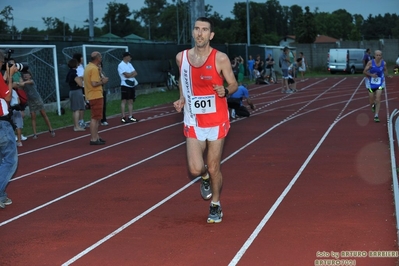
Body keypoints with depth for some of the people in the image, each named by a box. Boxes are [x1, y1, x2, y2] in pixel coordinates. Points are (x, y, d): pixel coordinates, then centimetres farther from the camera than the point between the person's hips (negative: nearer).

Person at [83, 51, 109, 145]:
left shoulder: (88, 67, 13)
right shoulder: (94, 68, -18)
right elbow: (94, 84, -24)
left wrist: (100, 79, 13)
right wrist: (102, 82, -8)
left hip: (92, 96, 10)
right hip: (96, 96, -10)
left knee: (96, 117, 18)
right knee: (95, 118, -8)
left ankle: (96, 137, 24)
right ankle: (94, 139, -6)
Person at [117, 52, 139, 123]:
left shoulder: (129, 64, 16)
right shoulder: (121, 65, -11)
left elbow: (136, 73, 8)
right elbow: (127, 75, -19)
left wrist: (130, 74, -11)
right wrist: (133, 73, 0)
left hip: (132, 85, 8)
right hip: (125, 85, -8)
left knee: (131, 101, 8)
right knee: (124, 101, -7)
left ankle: (130, 117, 12)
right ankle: (123, 117, -8)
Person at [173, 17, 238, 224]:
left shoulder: (220, 58, -10)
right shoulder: (182, 57, 0)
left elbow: (233, 84, -2)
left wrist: (225, 91, -24)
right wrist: (182, 99, 2)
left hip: (216, 120, -2)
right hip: (193, 121, 2)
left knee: (214, 168, 6)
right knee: (195, 169, -7)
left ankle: (215, 206, 29)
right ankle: (205, 177, 32)